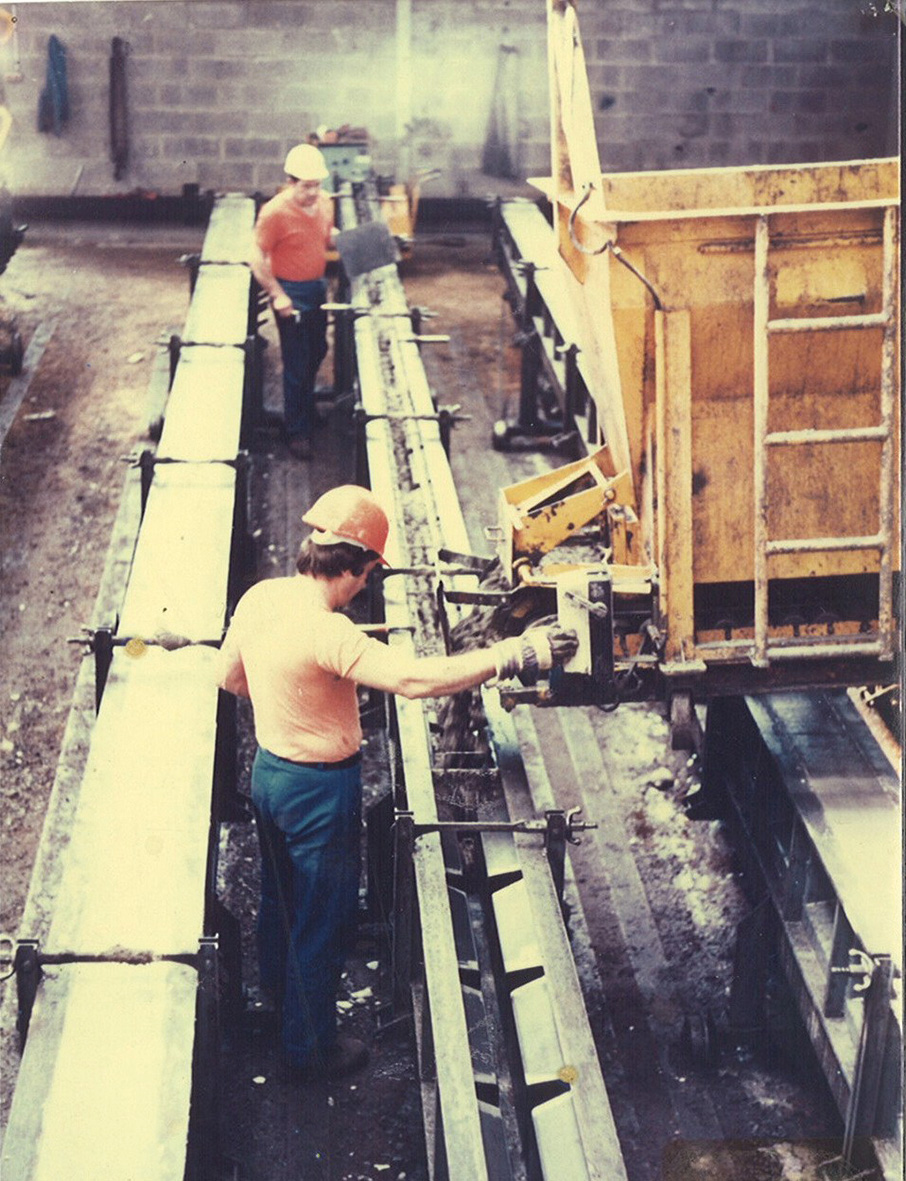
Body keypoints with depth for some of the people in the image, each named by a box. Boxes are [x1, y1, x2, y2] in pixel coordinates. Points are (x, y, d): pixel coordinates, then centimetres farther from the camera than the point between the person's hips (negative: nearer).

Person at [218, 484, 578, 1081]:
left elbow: (231, 676, 9)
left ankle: (278, 982, 57)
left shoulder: (259, 597, -7)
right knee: (323, 918, 11)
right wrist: (513, 654, -38)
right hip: (320, 790, -8)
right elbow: (415, 677, -40)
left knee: (281, 890, 32)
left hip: (269, 769, 9)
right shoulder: (326, 633, -33)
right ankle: (310, 1047, 28)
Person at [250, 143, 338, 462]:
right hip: (291, 294, -7)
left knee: (317, 353, 22)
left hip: (318, 288, 7)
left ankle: (304, 407, 45)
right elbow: (257, 258, -17)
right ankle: (297, 432, 11)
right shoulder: (275, 212, -22)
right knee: (296, 364, 0)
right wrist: (277, 295, -22)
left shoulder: (324, 202, -1)